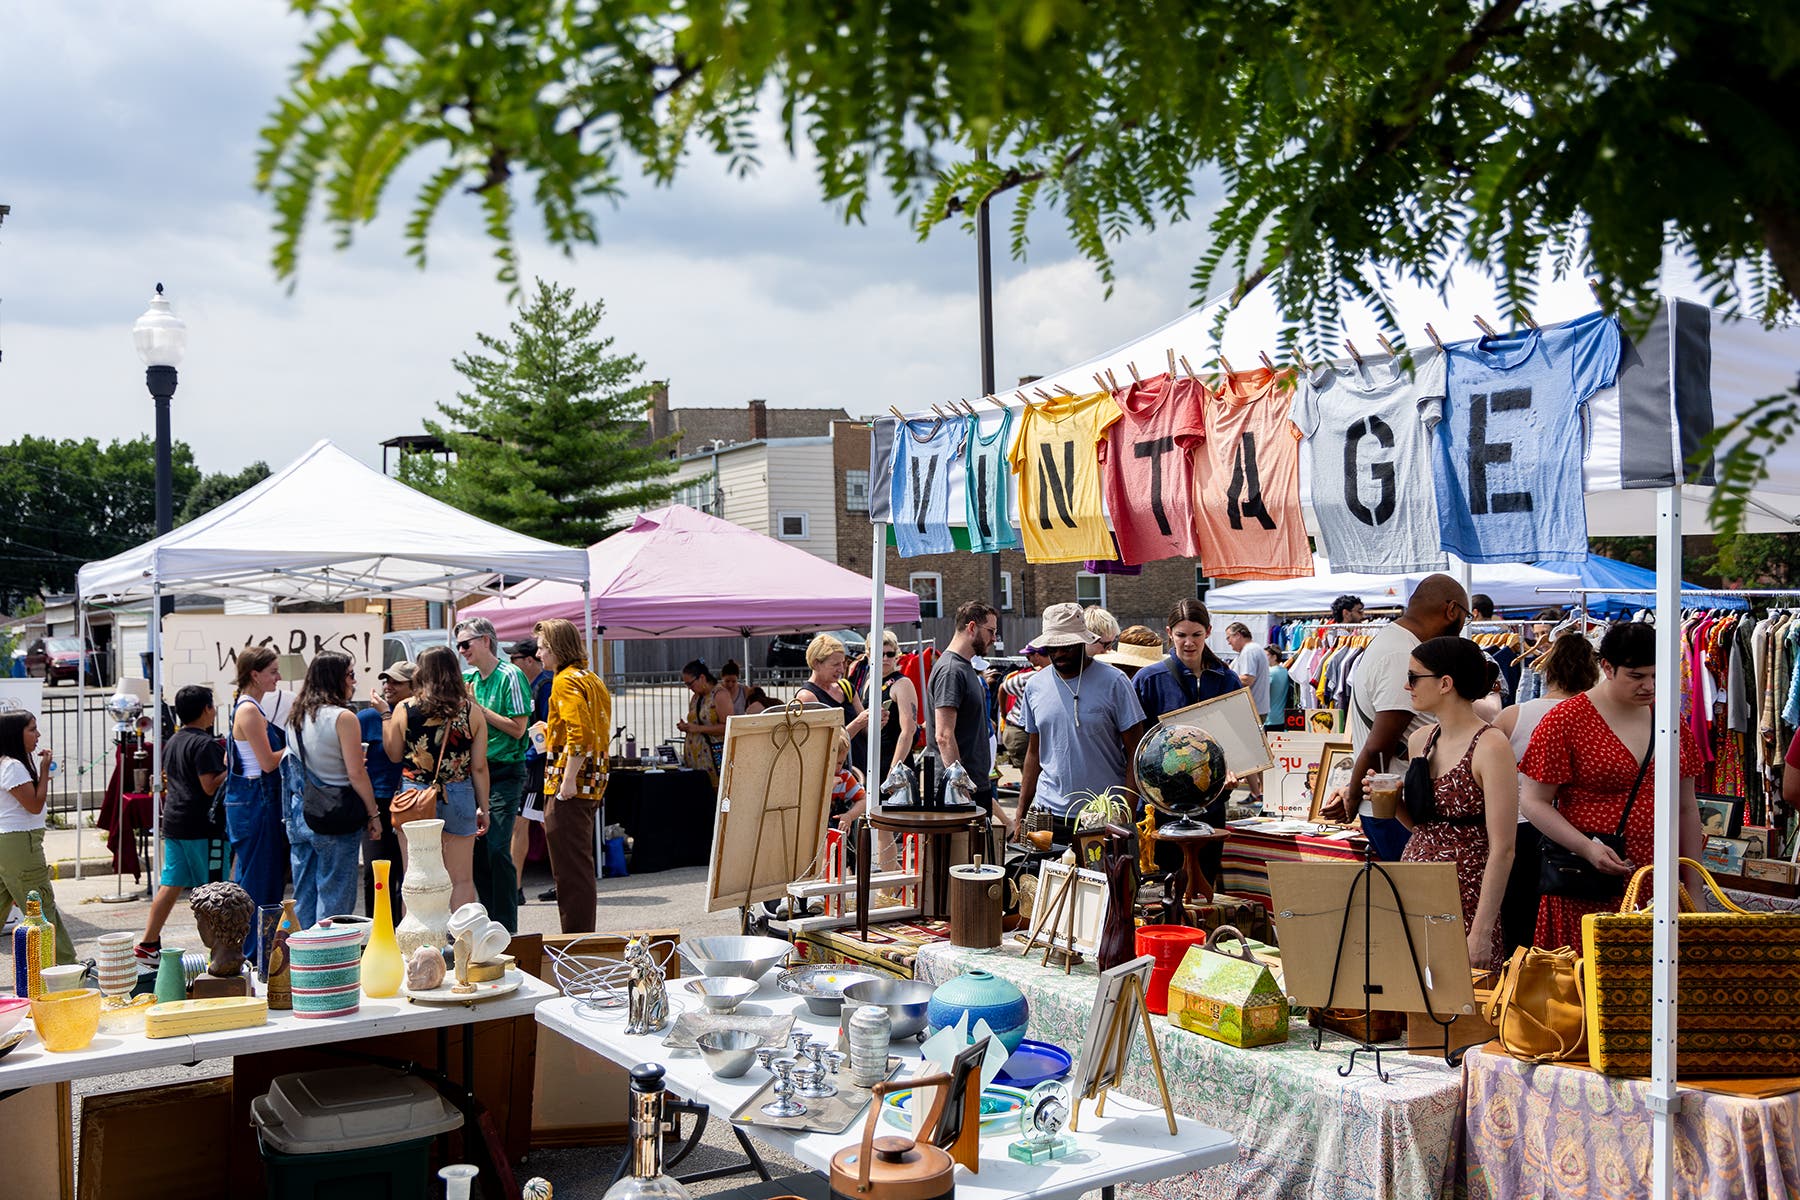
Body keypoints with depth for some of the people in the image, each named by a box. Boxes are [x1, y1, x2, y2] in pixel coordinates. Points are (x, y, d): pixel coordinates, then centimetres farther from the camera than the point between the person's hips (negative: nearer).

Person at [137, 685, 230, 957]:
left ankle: (148, 942, 12)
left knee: (170, 884, 11)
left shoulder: (173, 742, 15)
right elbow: (211, 786, -21)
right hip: (202, 826, -9)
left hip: (173, 823, 9)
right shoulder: (205, 744, -14)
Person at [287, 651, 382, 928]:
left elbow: (294, 766, 15)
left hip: (299, 812, 7)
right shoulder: (343, 717, -13)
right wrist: (374, 814, -7)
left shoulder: (297, 716, 9)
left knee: (303, 895, 13)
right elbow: (356, 774, -14)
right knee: (334, 897, 0)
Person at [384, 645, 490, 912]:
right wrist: (483, 807, 8)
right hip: (459, 797, 1)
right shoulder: (471, 710, -4)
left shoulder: (404, 709, -6)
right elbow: (479, 766, -1)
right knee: (461, 880, 9)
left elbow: (394, 754, 7)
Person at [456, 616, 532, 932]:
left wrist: (478, 707, -12)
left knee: (497, 849, -11)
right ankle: (488, 921, 17)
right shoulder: (465, 679, 12)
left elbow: (517, 727, -13)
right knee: (476, 848, 6)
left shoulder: (510, 676, -8)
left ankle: (506, 927, -3)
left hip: (505, 772, -7)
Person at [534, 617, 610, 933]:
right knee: (580, 865, 16)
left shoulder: (566, 681, -13)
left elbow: (580, 734, -25)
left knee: (569, 868, -5)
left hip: (568, 789, -10)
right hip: (592, 785, 10)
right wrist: (551, 732, 23)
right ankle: (584, 935, 22)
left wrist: (568, 782, -25)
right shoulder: (593, 680, 17)